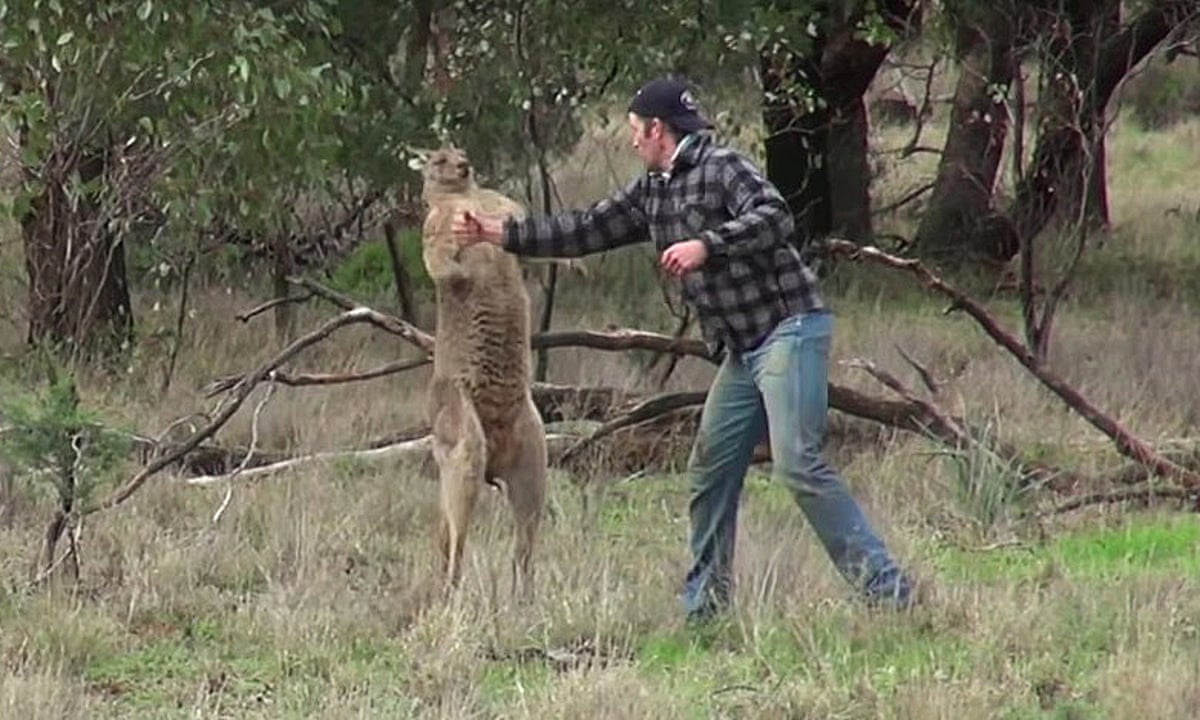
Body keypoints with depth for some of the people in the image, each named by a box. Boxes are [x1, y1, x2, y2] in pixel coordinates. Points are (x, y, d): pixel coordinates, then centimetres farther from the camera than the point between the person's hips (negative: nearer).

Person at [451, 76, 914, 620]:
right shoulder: (651, 192, 17)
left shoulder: (721, 168, -10)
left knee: (798, 464, -19)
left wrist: (707, 245, -29)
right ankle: (704, 606, 15)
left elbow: (775, 218, -24)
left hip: (788, 328, -10)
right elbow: (587, 230, 23)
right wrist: (497, 233, 22)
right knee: (709, 472, 8)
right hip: (742, 348, 10)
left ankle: (886, 590, -19)